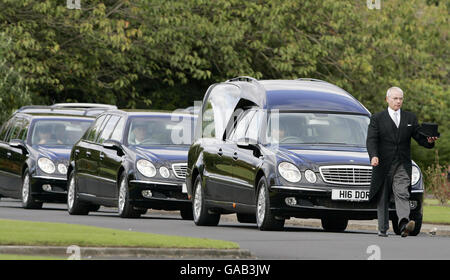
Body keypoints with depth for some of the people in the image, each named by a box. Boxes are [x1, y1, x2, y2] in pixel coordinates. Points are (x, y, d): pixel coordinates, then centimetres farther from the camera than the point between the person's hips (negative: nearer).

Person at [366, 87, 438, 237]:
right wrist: (373, 156, -25)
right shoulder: (377, 119, 4)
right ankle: (383, 229, 16)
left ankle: (404, 224, -34)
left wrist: (429, 141, -14)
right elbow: (371, 140, -7)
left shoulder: (410, 118, 13)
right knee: (382, 198, 6)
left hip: (402, 166, 0)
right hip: (383, 164, 0)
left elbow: (418, 136, 10)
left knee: (402, 194, -18)